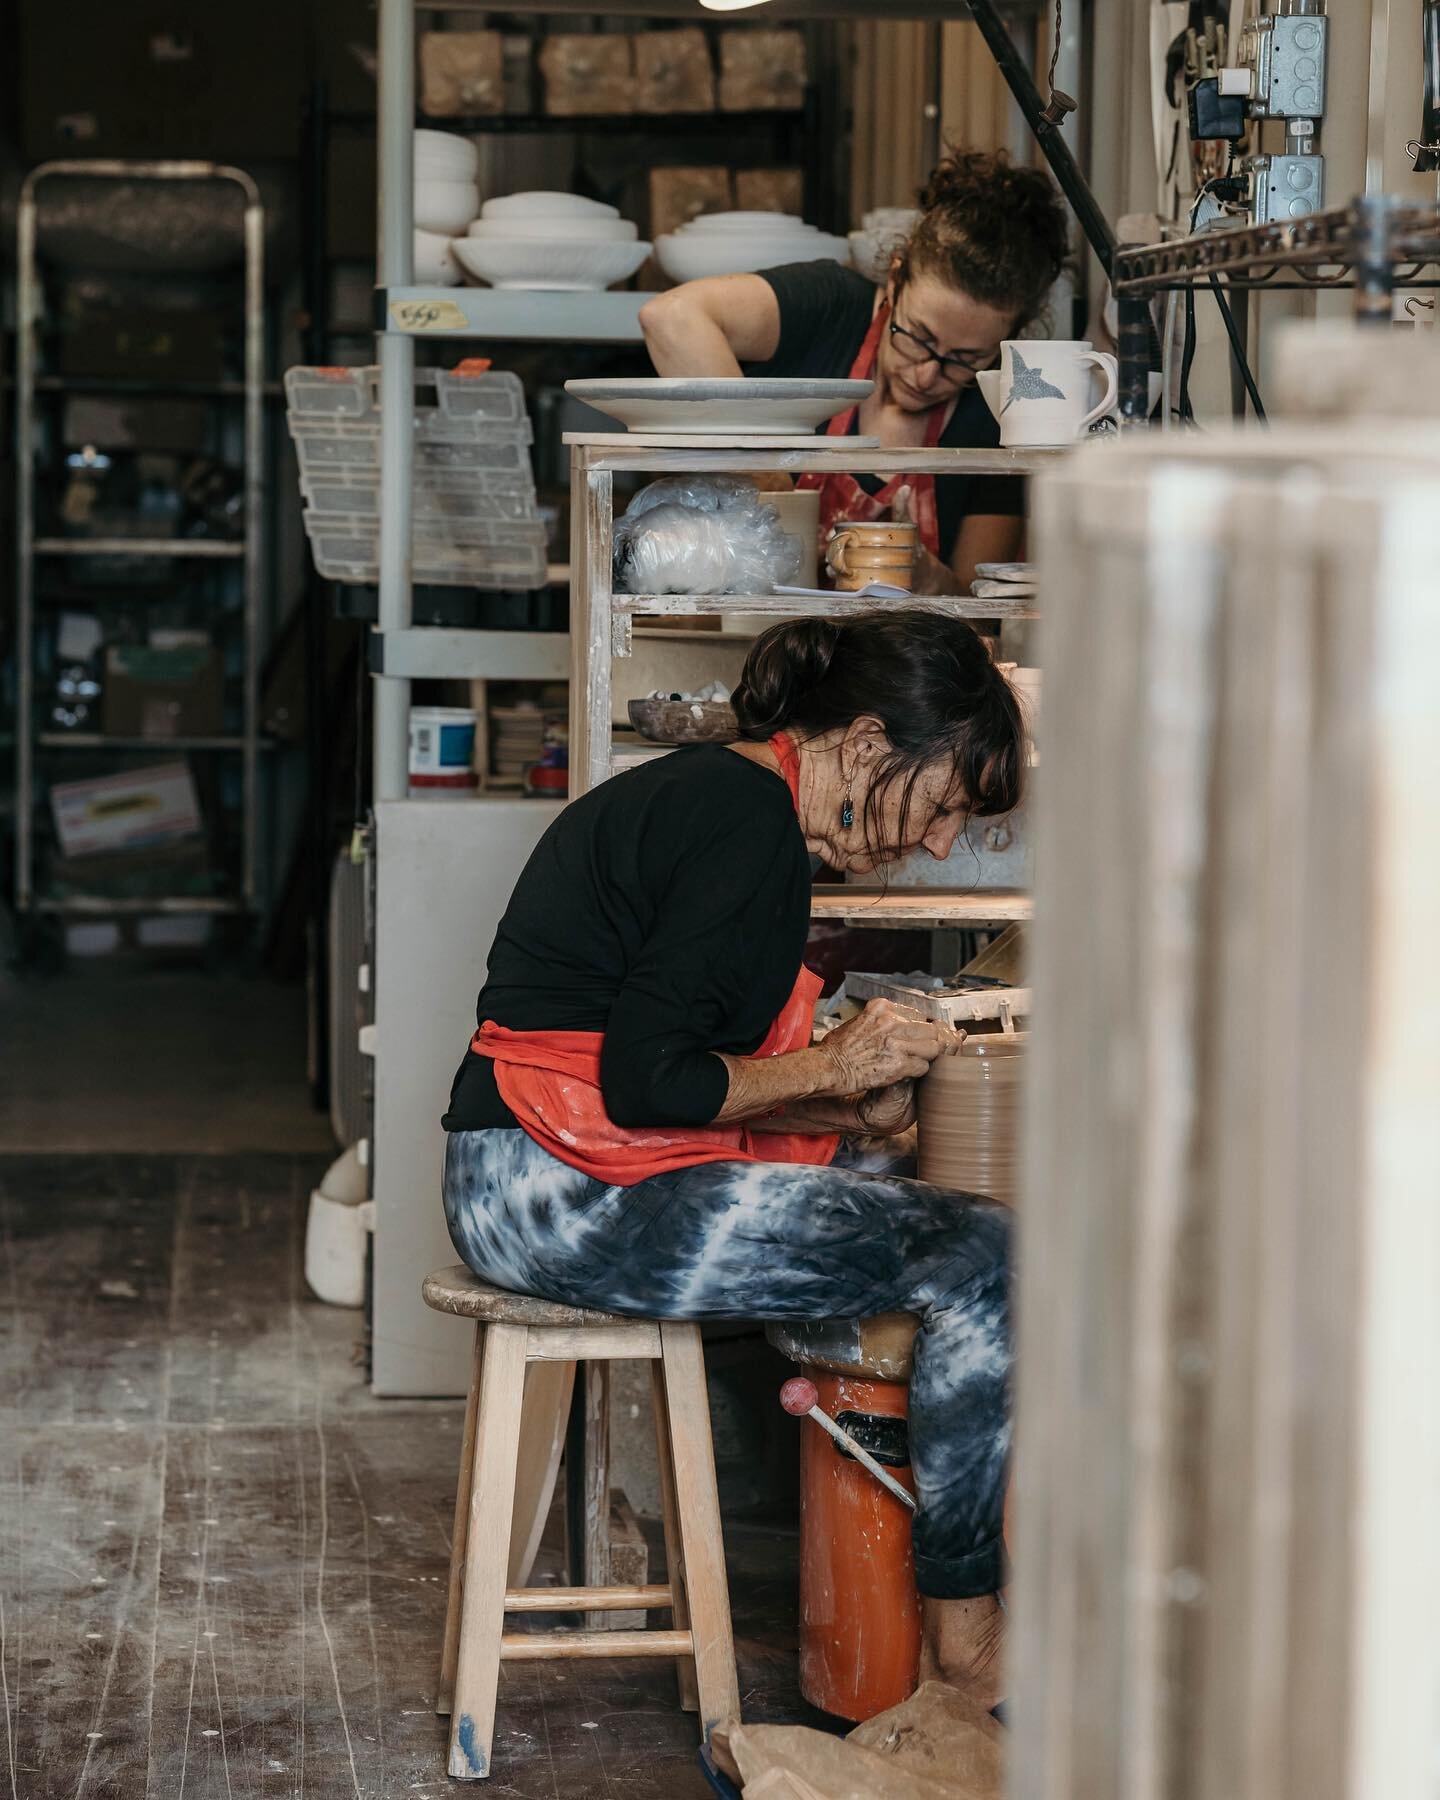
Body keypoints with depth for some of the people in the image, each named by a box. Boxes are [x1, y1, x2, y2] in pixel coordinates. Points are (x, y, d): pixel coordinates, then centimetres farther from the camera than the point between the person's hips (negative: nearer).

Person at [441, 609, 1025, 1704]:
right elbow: (644, 1082, -21)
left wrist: (853, 1112, 9)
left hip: (541, 1186, 11)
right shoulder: (750, 821, -14)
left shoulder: (710, 793, 16)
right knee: (979, 1256, -14)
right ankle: (965, 1640, -5)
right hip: (568, 1195, -11)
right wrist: (831, 1068, -7)